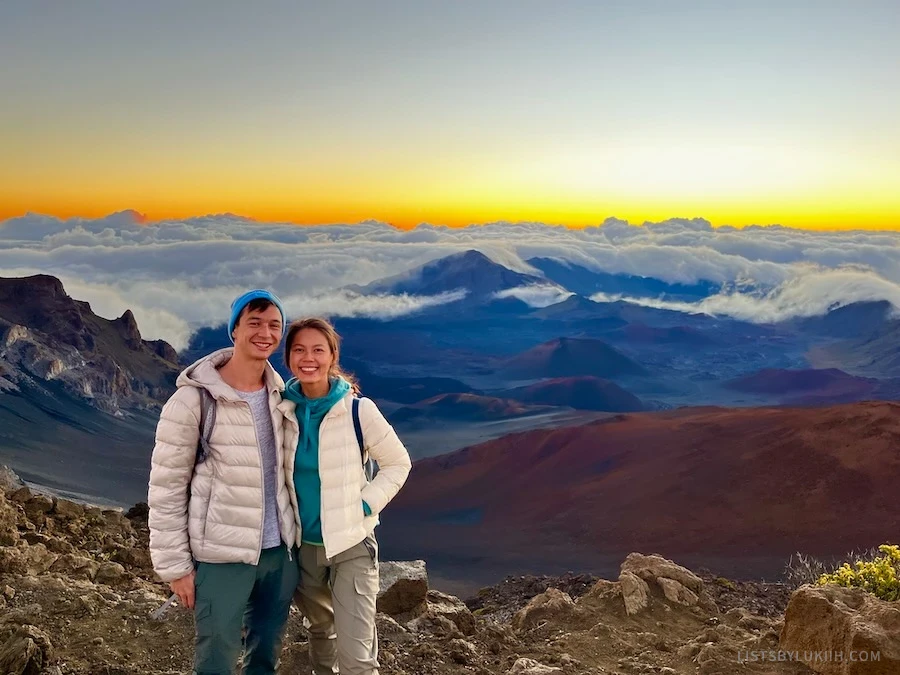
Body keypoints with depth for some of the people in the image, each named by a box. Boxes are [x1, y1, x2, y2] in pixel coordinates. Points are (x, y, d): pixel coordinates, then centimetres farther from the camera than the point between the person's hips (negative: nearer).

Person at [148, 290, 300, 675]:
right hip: (222, 556, -5)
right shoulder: (194, 399, -13)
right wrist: (174, 564, -9)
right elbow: (166, 488, -10)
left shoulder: (279, 393, 4)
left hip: (280, 549, 5)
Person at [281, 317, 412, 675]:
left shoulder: (358, 410, -15)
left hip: (351, 544, -4)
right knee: (320, 628, 25)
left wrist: (365, 505, -11)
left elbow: (398, 463, -4)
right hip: (302, 543, 4)